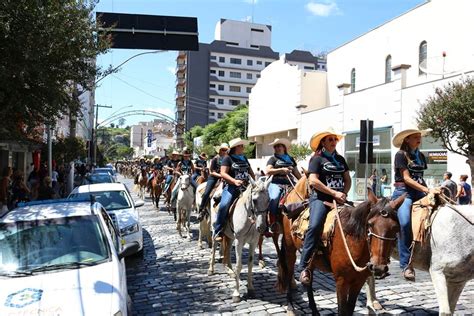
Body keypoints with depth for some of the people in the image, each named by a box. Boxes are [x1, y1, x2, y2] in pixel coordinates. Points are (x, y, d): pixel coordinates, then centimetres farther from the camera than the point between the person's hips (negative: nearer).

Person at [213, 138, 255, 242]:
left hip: (246, 187, 6)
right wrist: (234, 181, -23)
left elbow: (251, 173, 27)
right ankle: (218, 231, -16)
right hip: (231, 187, -5)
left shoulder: (245, 159, 21)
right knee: (224, 205, -27)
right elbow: (223, 173, -8)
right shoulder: (228, 159, 2)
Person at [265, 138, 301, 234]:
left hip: (289, 184, 4)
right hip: (276, 184, -3)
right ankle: (273, 222, -25)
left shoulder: (290, 159, 25)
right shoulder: (273, 159, 14)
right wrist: (282, 169, -12)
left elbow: (297, 173, 27)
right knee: (274, 199, -30)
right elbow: (268, 171, -2)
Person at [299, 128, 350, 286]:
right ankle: (305, 266, -25)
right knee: (315, 226, -29)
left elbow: (347, 179, 21)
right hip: (320, 198, -7)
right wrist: (334, 193, -12)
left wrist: (344, 193, 0)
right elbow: (313, 181, -9)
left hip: (339, 199, 7)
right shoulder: (317, 159, 2)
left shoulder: (340, 159, 20)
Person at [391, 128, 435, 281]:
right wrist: (425, 189, -17)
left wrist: (428, 190, 9)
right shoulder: (401, 154, -1)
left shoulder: (420, 156, 19)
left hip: (419, 192, 7)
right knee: (405, 223, -28)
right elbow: (406, 178, -9)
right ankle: (406, 264, -22)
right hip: (403, 192, -7)